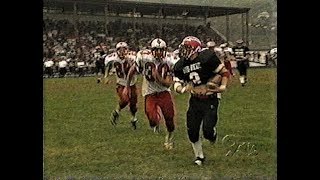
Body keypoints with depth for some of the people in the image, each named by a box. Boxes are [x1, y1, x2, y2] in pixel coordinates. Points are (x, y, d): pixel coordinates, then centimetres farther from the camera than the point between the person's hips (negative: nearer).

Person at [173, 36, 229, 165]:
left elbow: (225, 72, -9)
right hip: (195, 100, 5)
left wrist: (223, 87, -22)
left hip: (210, 100, -5)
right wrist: (182, 89, -19)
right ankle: (199, 156, 25)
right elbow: (177, 83, 3)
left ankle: (212, 134, 27)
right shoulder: (180, 66, -1)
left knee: (207, 131, -13)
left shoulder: (207, 58, -17)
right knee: (192, 131, 3)